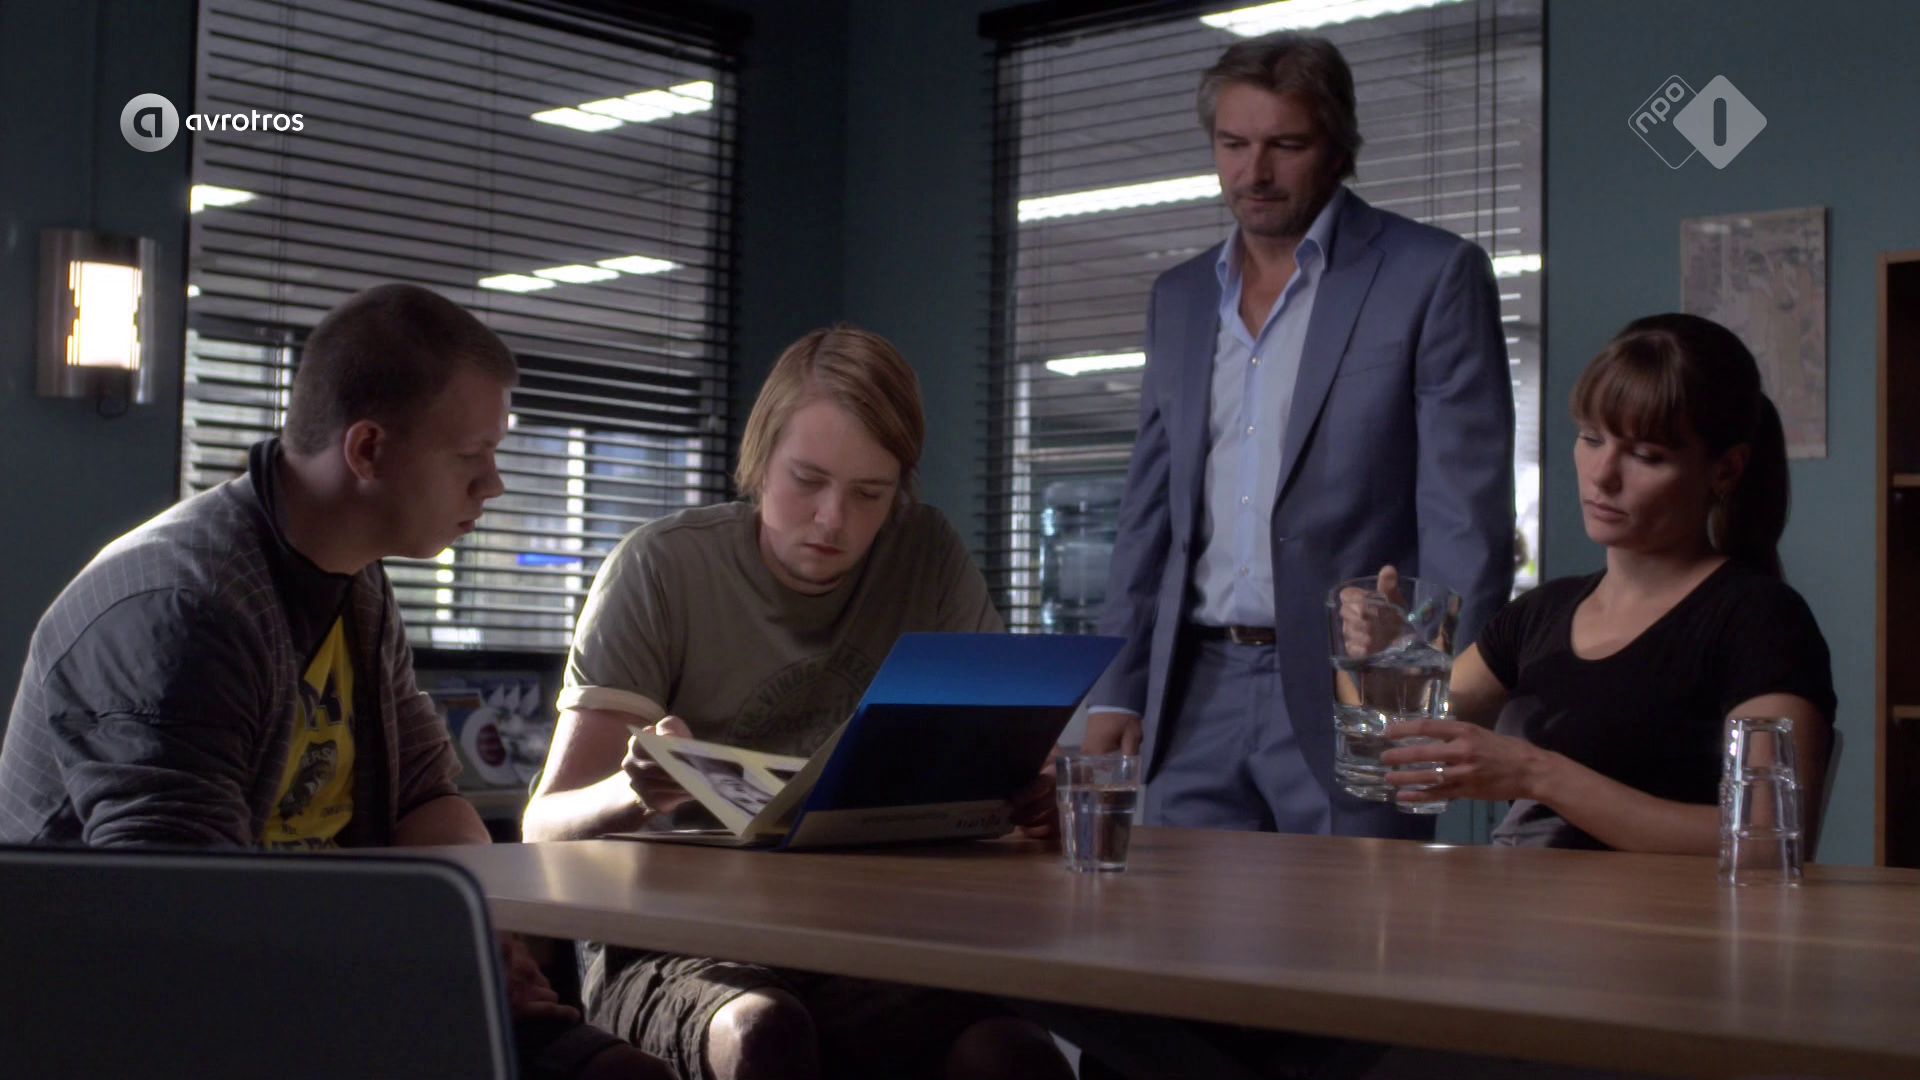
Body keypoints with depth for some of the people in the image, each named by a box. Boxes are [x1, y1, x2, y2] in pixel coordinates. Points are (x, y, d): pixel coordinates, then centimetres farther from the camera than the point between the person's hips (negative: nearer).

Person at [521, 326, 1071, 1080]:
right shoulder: (664, 569, -4)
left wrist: (1030, 795, -19)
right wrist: (636, 791, -31)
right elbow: (547, 824, -7)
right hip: (677, 951, -1)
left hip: (859, 949, 2)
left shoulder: (928, 559, 5)